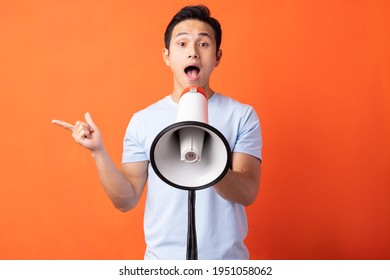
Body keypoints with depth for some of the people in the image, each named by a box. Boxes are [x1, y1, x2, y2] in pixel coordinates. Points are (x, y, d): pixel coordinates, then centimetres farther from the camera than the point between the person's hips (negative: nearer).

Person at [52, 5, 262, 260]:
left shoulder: (242, 115, -6)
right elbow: (126, 200, -3)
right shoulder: (143, 120, -3)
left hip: (226, 258, 0)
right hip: (162, 257, 1)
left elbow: (247, 193, -14)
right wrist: (98, 152, -17)